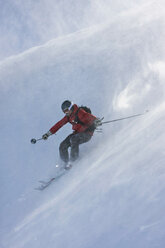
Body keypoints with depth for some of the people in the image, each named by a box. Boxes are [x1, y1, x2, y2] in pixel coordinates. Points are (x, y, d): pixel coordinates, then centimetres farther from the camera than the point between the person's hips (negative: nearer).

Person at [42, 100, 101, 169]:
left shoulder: (79, 112, -20)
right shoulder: (69, 116, 5)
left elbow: (88, 116, -36)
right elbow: (60, 124, 11)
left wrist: (96, 121, -58)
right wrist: (49, 133, 12)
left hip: (87, 133, -8)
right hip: (77, 133, 8)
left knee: (73, 139, -34)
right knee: (63, 146, -4)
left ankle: (73, 159, -24)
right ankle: (66, 163, 10)